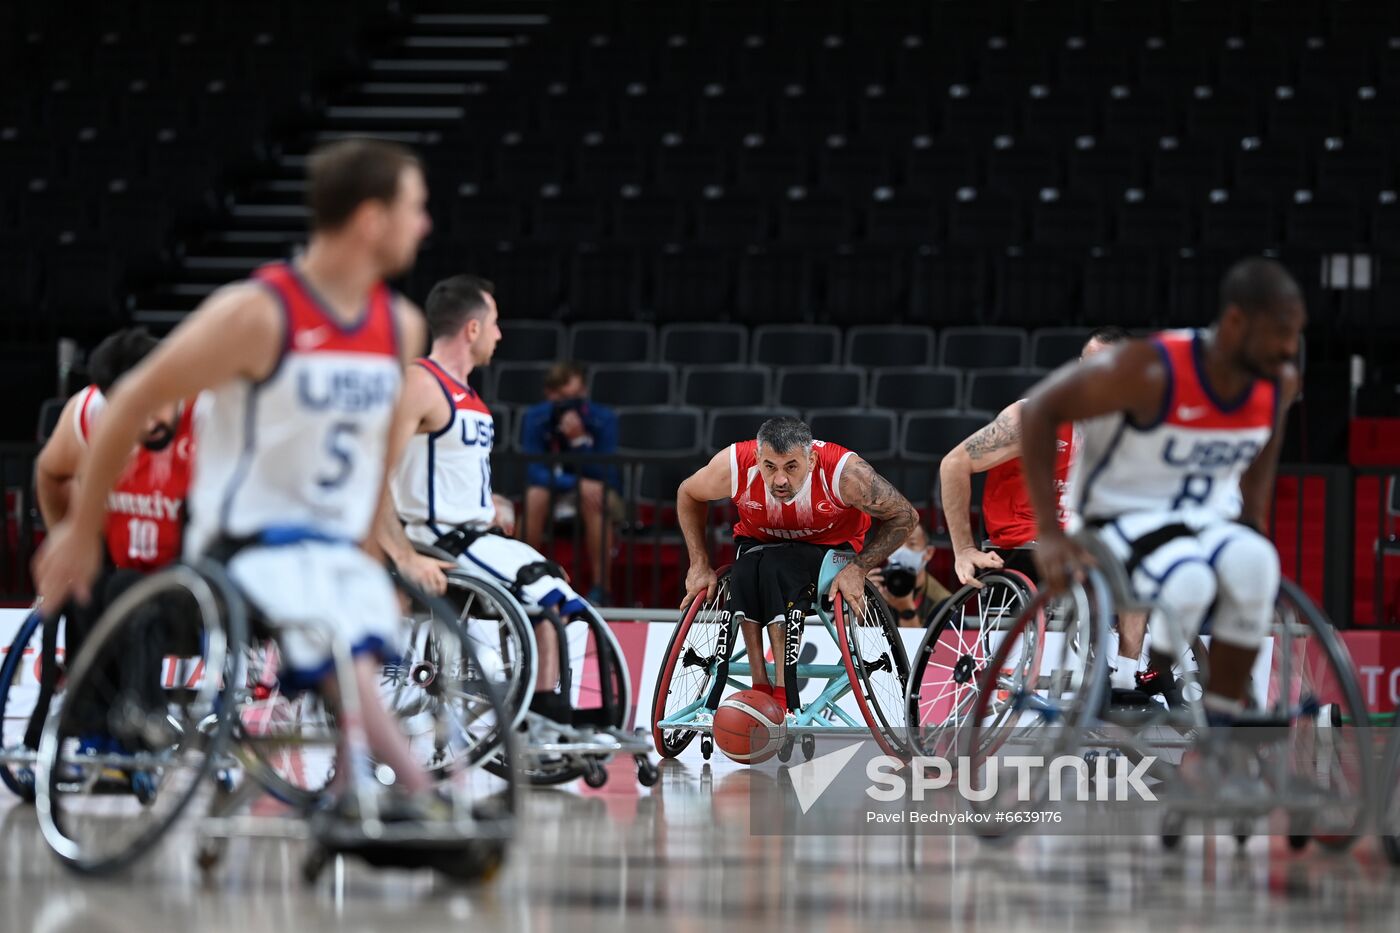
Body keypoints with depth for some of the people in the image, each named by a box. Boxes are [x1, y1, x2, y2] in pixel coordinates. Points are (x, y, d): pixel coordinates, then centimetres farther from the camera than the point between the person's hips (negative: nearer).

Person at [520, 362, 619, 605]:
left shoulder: (603, 419, -11)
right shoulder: (535, 418, -10)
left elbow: (606, 476, -18)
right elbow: (534, 472, -18)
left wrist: (580, 439, -33)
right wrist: (577, 483, -33)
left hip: (590, 497, 0)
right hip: (551, 493, 1)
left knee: (597, 497, -35)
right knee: (534, 496, -33)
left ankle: (600, 587, -27)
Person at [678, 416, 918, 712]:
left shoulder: (844, 472, -31)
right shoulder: (734, 465, -26)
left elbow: (904, 516, -16)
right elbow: (688, 495, -3)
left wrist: (858, 569, -25)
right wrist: (700, 565, -6)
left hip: (830, 545, -2)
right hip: (759, 541, 2)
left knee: (776, 569, -35)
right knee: (746, 571, -34)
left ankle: (784, 696, -35)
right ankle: (760, 686, -27)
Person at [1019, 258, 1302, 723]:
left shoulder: (1282, 382, -6)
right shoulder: (1150, 371, -24)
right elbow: (1040, 409, -17)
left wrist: (1254, 519, 11)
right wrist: (1048, 532, -21)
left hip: (1211, 520, 5)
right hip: (1125, 519, -4)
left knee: (1254, 565, -33)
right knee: (1188, 580, -39)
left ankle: (1218, 724, -23)